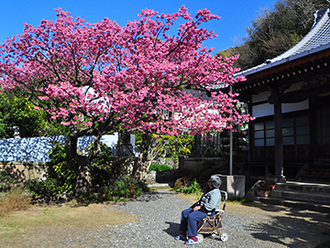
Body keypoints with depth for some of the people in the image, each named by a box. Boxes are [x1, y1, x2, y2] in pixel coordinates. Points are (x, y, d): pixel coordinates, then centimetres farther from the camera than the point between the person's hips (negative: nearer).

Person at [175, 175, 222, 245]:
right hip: (201, 207, 11)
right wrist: (197, 205, 10)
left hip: (208, 211, -11)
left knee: (191, 216, -30)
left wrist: (200, 207, -20)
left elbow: (211, 206, -25)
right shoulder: (210, 190, 17)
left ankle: (193, 238, -21)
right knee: (184, 213, 3)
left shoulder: (215, 192, -17)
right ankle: (184, 234, 9)